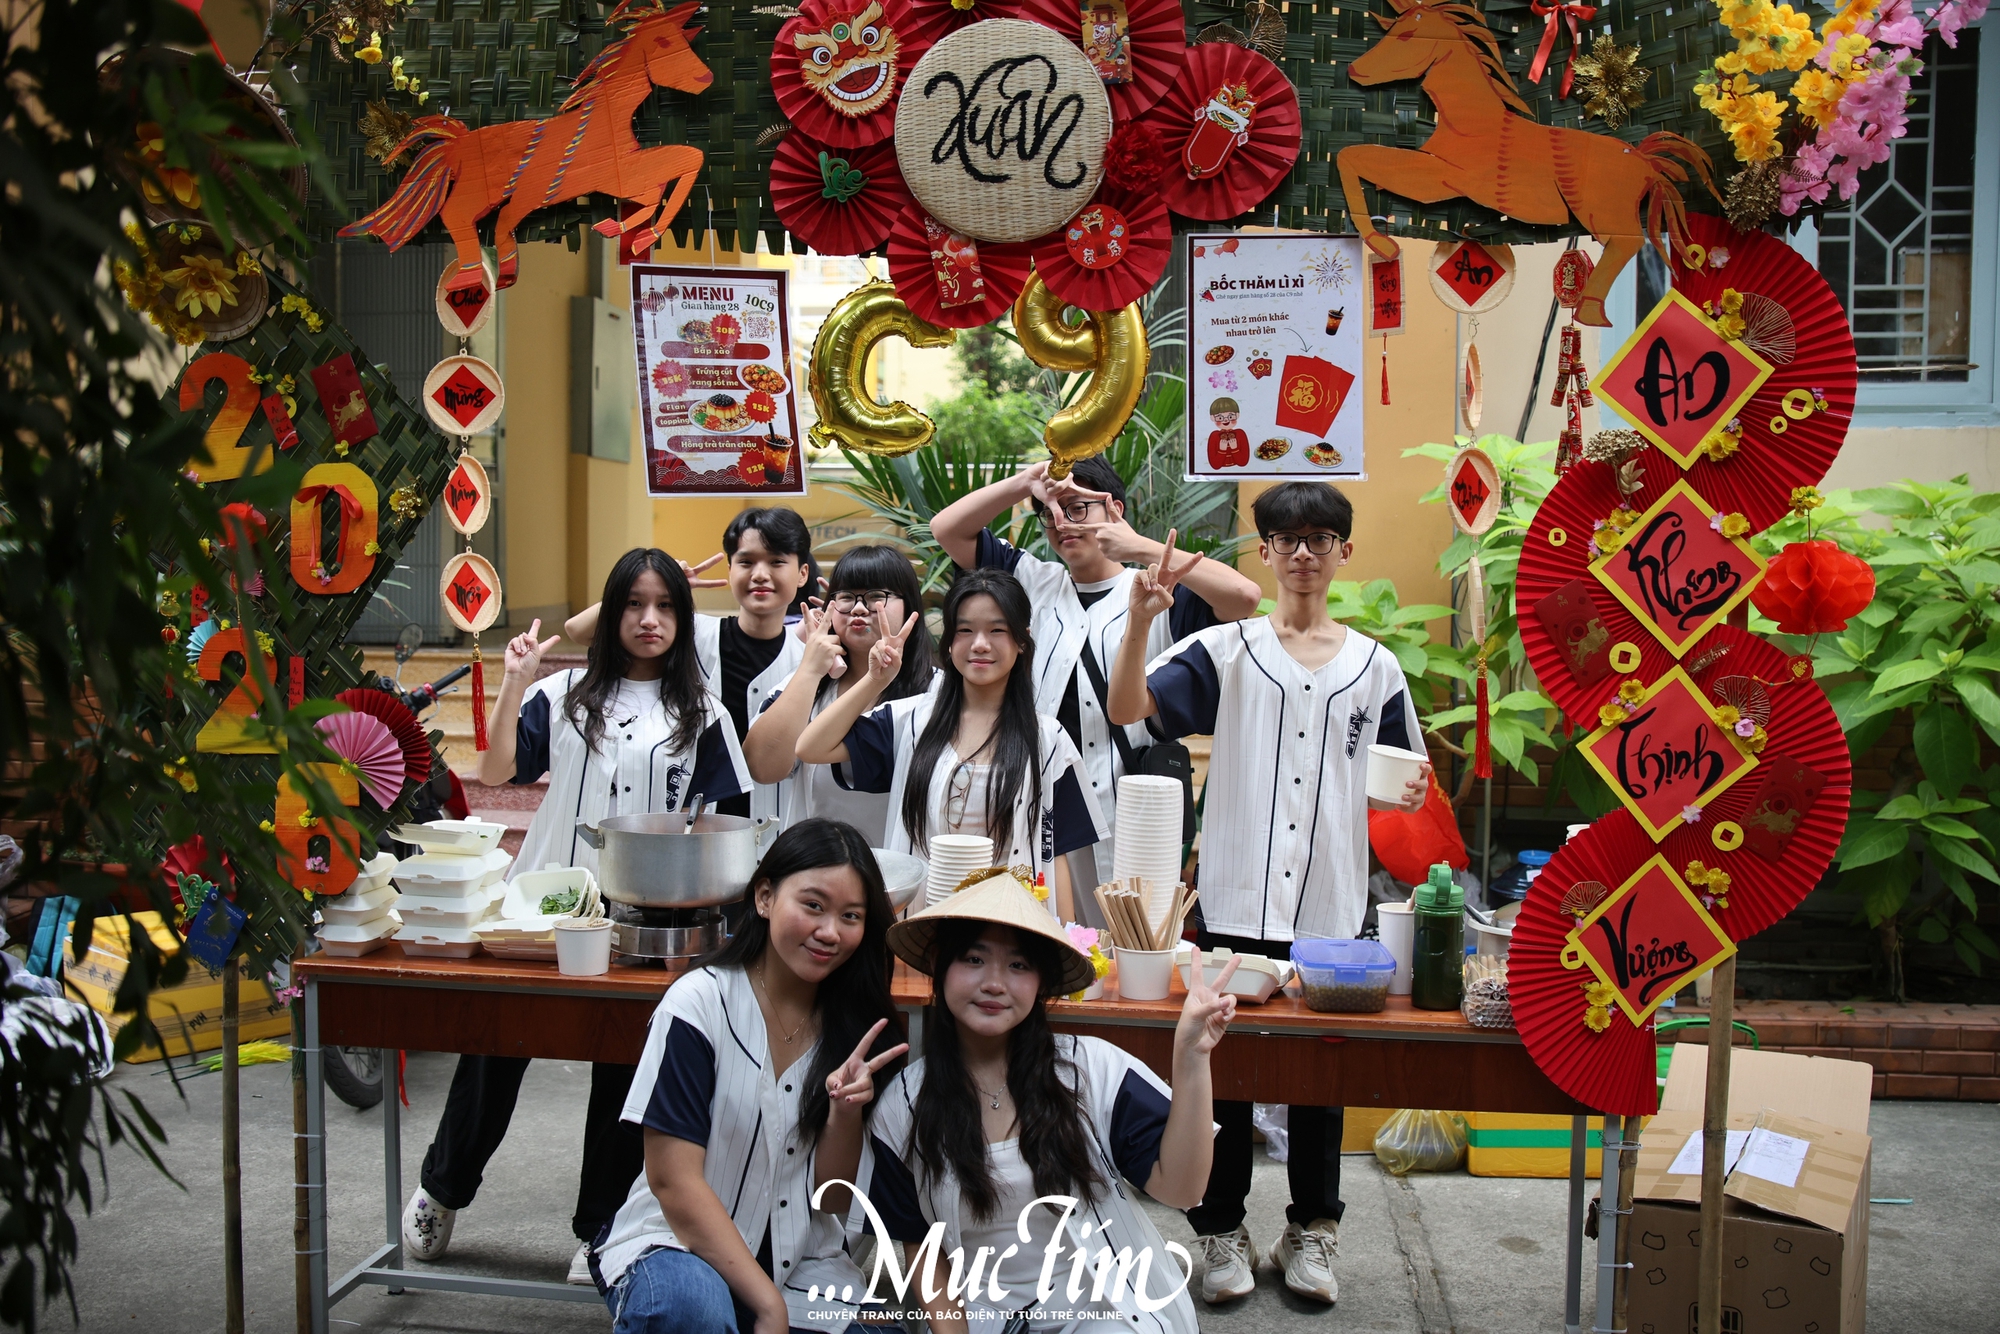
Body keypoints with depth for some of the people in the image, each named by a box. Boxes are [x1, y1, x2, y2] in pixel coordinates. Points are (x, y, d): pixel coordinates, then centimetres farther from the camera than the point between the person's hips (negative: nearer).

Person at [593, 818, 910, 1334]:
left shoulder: (855, 1023, 1)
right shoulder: (699, 1005, -12)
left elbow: (835, 1200, 3)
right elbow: (674, 1182, -14)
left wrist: (845, 1111, -16)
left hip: (804, 1265, 5)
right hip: (681, 1245, -5)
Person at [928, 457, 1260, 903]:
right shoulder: (1035, 584, 17)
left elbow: (1244, 597, -15)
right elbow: (946, 529, 13)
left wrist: (1141, 549, -15)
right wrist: (1025, 482, 0)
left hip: (1133, 811, -3)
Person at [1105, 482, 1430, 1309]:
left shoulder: (1374, 667, 8)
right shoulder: (1225, 651, 0)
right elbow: (1127, 709, -13)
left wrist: (1413, 793, -9)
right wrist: (1140, 620, -27)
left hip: (1331, 908, 2)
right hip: (1234, 903, -2)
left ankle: (1310, 1232, 27)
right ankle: (1222, 1232, 22)